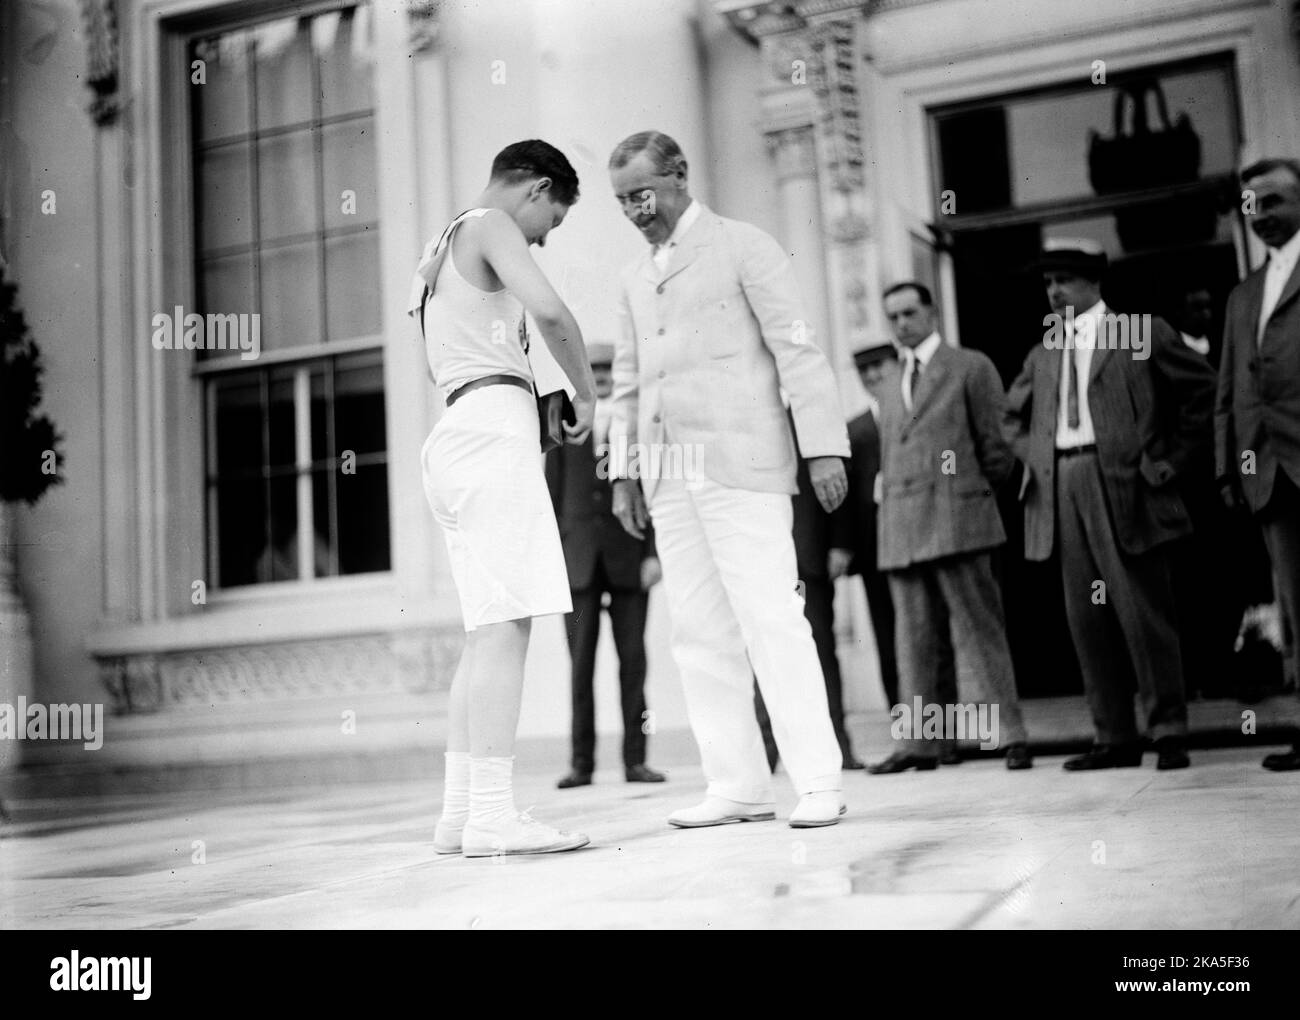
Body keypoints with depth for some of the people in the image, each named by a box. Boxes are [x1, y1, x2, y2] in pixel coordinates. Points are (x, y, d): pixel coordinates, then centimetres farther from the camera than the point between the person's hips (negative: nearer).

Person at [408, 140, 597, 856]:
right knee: (505, 626, -15)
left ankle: (459, 813, 6)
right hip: (494, 428, -10)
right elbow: (548, 310, -20)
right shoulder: (492, 226, -2)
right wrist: (587, 393, -5)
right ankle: (492, 815, -19)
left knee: (488, 632, 8)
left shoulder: (439, 251, 27)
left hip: (455, 435, 10)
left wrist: (539, 401, 26)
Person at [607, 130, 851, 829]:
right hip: (666, 475, 6)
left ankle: (818, 783, -8)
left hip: (739, 462, -6)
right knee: (700, 633, 2)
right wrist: (624, 471, 15)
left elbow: (798, 349, -5)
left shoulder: (744, 248, 2)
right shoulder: (636, 278, 21)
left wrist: (823, 447, -13)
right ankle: (738, 787, 6)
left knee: (770, 618, -12)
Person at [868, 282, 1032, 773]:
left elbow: (995, 443, 4)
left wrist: (981, 492, 5)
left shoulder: (971, 366, 6)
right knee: (914, 638, 4)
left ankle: (1011, 735, -3)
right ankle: (919, 743, 6)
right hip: (900, 526, 5)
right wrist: (888, 515, 12)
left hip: (955, 517, -5)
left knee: (979, 630, -6)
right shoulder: (890, 388, 23)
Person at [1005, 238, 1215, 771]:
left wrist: (1174, 458, -1)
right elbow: (1014, 412, 30)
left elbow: (1203, 387, 3)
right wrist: (1032, 458, 14)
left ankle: (1169, 732, 4)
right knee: (1087, 619, 5)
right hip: (1062, 492, 5)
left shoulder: (1141, 333, 3)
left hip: (1126, 486, -5)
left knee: (1143, 613, -5)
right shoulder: (1044, 352, 17)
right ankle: (1115, 738, 11)